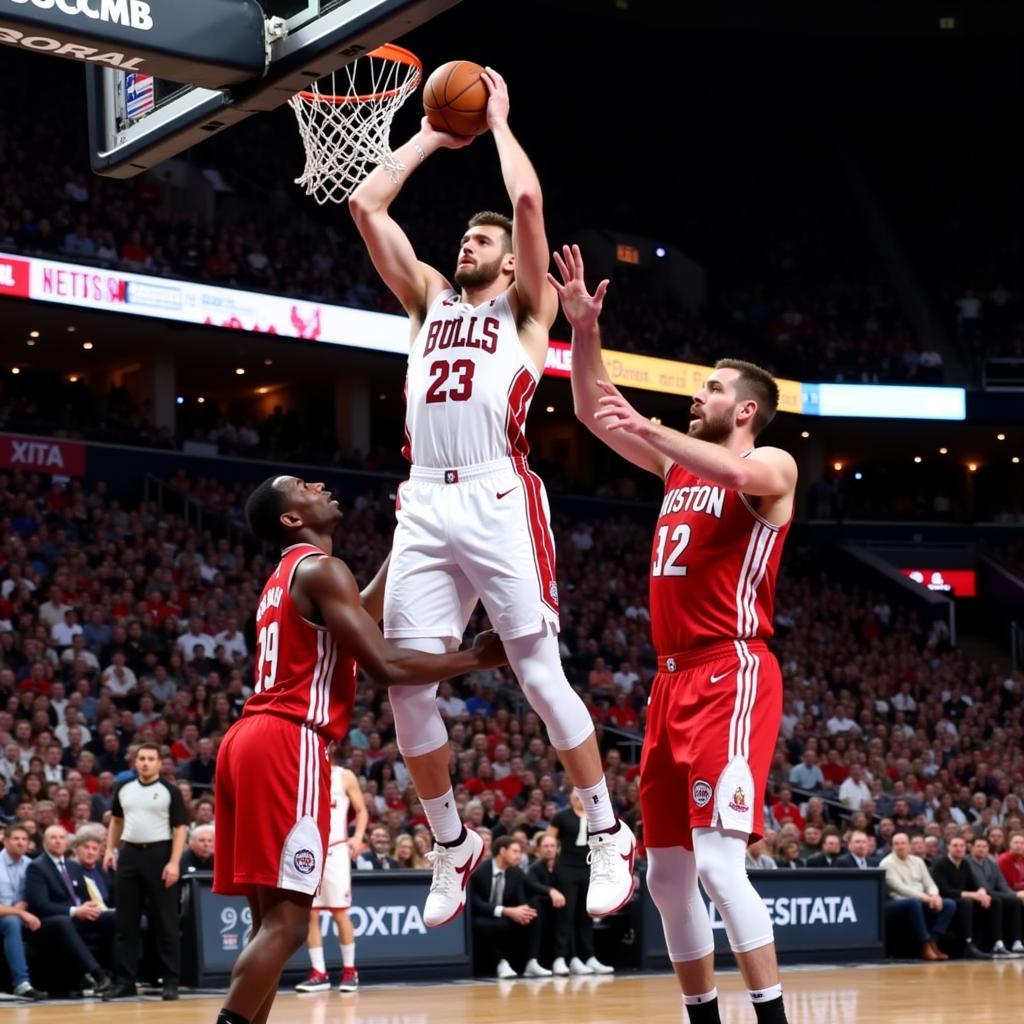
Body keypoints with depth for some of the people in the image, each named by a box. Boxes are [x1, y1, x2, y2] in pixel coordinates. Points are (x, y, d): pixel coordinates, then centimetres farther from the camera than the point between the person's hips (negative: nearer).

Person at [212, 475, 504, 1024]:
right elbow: (386, 665, -14)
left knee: (269, 919, 12)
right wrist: (476, 657, -3)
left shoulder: (283, 580, 24)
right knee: (285, 922, -12)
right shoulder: (321, 569, -6)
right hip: (285, 744, -10)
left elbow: (358, 616, 39)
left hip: (250, 741, 10)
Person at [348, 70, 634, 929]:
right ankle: (452, 844, 14)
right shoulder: (430, 300, 25)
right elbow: (365, 206, 20)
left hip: (499, 502, -5)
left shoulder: (527, 309, 12)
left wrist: (498, 123, 11)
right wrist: (432, 138, 24)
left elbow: (529, 199, -3)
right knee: (405, 685, -1)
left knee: (540, 675, -7)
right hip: (425, 508, 5)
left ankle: (610, 836, 4)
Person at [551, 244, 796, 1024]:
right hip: (673, 680, 8)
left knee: (719, 860, -19)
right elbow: (593, 412, 19)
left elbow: (737, 474, -27)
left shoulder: (773, 465, -2)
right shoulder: (680, 465, 18)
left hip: (732, 677, -8)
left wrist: (647, 429, -24)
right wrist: (584, 328, 8)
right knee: (667, 871, 8)